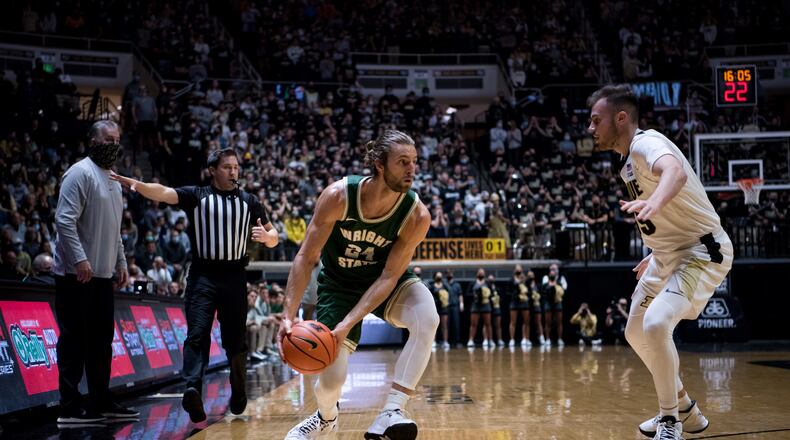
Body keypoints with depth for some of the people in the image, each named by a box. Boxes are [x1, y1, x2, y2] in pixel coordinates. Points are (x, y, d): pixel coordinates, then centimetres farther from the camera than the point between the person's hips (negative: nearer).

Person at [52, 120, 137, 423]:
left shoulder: (113, 181, 18)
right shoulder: (81, 173, -11)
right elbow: (65, 220, -19)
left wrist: (121, 264, 18)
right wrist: (79, 259, -25)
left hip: (102, 275, 9)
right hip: (77, 274, -9)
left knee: (101, 340, 12)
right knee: (74, 339, -5)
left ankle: (101, 401, 20)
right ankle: (70, 407, -1)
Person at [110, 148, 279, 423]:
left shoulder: (249, 202, 11)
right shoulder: (196, 196, 4)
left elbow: (273, 239, 15)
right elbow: (163, 193, -13)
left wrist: (266, 236, -10)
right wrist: (136, 184, -33)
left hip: (234, 276, 2)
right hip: (203, 276, -2)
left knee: (235, 340, 9)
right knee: (197, 335, -16)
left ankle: (238, 393, 26)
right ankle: (193, 388, -30)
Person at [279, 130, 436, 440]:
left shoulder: (416, 216, -25)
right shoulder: (338, 196, -27)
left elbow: (389, 275, -22)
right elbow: (306, 257, -20)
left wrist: (349, 323, -31)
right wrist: (289, 315, -28)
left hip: (388, 282, 1)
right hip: (339, 285, 0)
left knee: (427, 320, -32)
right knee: (331, 380, -6)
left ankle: (391, 412, -28)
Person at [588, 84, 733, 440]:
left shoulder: (646, 143, -21)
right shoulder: (629, 161, 9)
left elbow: (676, 172, -47)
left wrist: (654, 203, -66)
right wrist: (656, 255, 27)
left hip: (702, 253, -11)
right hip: (669, 255, 11)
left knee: (656, 324, -29)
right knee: (636, 333, 17)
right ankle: (684, 410, 34)